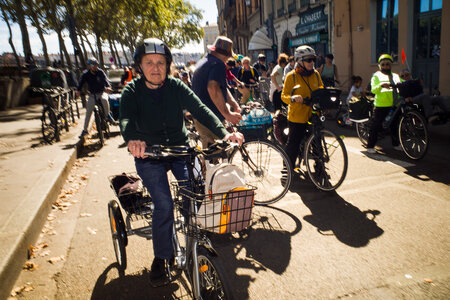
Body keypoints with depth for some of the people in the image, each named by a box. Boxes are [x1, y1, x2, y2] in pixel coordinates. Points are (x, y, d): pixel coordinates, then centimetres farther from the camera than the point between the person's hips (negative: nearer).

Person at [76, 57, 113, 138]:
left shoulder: (100, 72, -10)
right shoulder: (85, 74, -7)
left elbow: (105, 79, -21)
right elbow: (81, 82, -11)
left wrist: (108, 87, -43)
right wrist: (78, 90, -31)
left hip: (102, 92, -1)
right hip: (92, 94, 2)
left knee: (104, 99, -38)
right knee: (88, 112, -3)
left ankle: (108, 115, -12)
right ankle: (85, 129, 10)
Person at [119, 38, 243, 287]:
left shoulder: (176, 86, -3)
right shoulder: (132, 91, -7)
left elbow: (200, 109, -16)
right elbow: (126, 119, -25)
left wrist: (223, 133, -33)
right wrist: (132, 139, -49)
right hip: (149, 154, -2)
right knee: (164, 205, -17)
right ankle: (161, 259, 7)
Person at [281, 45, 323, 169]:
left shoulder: (316, 74, 9)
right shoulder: (291, 76, -6)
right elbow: (284, 96, -8)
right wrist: (293, 98, -29)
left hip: (313, 115, 5)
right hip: (297, 116, -4)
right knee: (293, 145, 0)